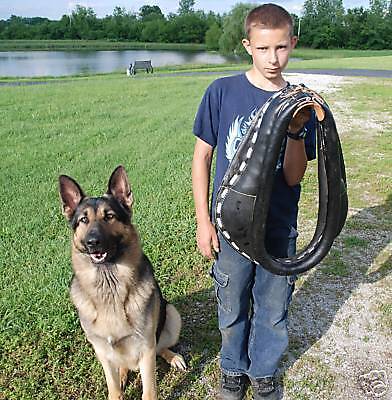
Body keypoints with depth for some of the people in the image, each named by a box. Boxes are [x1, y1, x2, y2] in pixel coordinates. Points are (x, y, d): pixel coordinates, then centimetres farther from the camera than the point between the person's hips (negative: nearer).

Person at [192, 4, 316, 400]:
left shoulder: (301, 104, -4)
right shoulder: (222, 92, -9)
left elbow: (293, 177, -9)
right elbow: (202, 155, -3)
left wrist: (296, 131, -26)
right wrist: (203, 220, -5)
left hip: (280, 228, 1)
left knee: (273, 309, 17)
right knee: (231, 307, 17)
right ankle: (234, 368, 43)